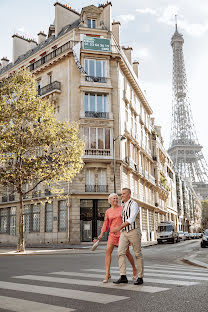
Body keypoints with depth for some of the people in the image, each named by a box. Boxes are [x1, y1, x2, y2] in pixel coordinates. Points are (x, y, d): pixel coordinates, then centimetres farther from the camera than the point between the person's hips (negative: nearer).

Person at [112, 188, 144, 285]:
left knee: (138, 254, 1)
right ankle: (123, 277, -7)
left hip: (134, 232, -7)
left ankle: (140, 277, 10)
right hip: (124, 232, 7)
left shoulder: (134, 204, -12)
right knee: (120, 252, -7)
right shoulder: (123, 206, 15)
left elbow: (131, 219, -26)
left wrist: (119, 227, -35)